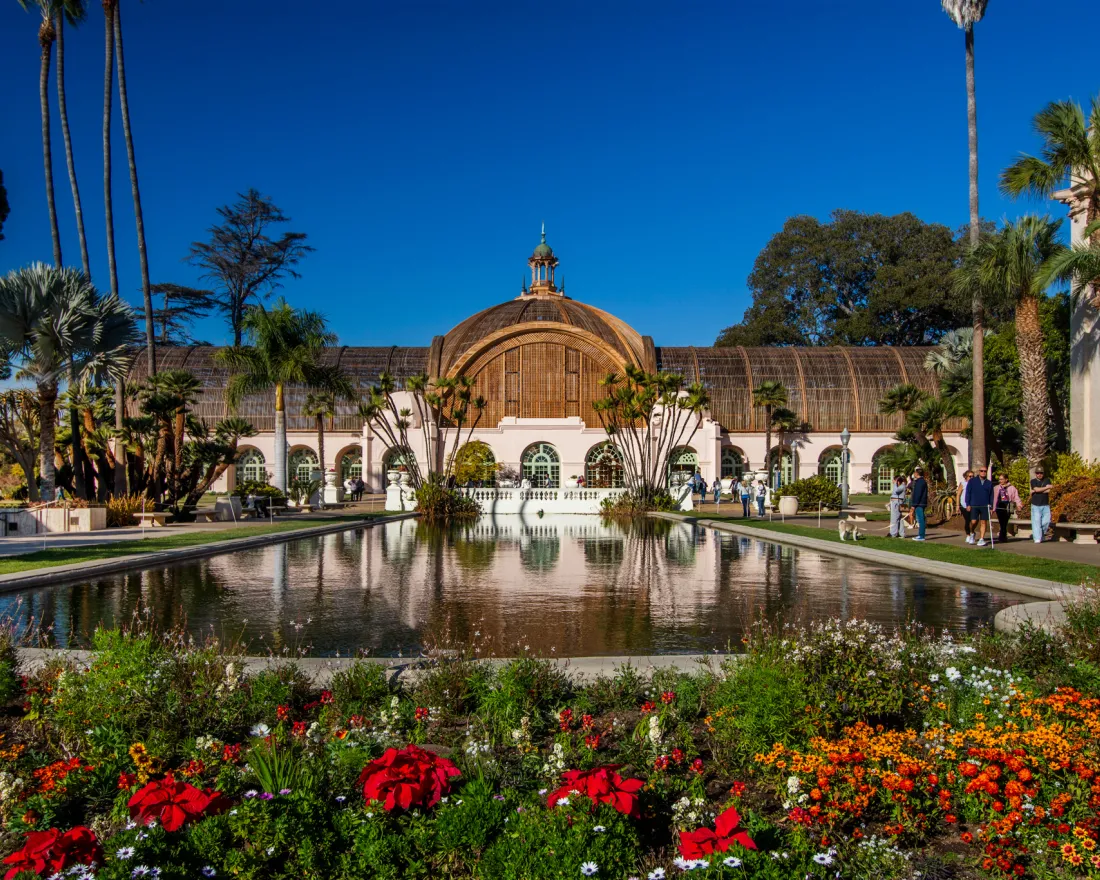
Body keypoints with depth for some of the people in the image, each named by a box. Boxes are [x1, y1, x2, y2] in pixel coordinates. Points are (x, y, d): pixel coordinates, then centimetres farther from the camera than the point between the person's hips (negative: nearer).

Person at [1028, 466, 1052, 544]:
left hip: (1045, 505, 2)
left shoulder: (1047, 481, 9)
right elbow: (1037, 489, -13)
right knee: (1036, 522, -8)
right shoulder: (1033, 481, 5)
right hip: (1036, 505, -2)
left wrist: (1034, 491, -9)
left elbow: (1048, 491, -8)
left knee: (1046, 521, -3)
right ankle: (1037, 538, -8)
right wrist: (1047, 487, -5)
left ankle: (1042, 535, 20)